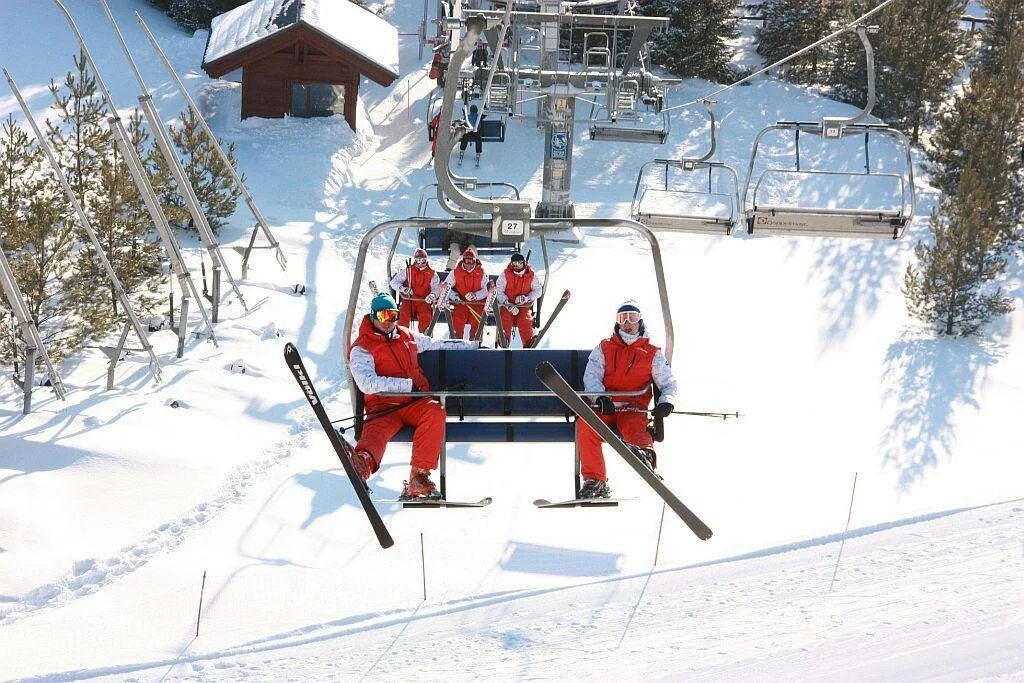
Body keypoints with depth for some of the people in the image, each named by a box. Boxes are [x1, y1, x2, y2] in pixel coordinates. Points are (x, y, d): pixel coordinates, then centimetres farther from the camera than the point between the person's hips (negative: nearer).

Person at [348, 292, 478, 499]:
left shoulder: (407, 336, 20)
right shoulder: (361, 348, 1)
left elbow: (436, 345, 34)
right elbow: (367, 384, -15)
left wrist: (472, 345, 36)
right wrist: (408, 385, -17)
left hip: (415, 403, 4)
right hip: (384, 407, -4)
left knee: (436, 411, -30)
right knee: (377, 430, -36)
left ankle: (419, 475, -39)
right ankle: (363, 462, -75)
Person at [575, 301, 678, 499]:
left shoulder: (653, 353, 17)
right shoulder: (604, 348, 19)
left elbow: (668, 383, 15)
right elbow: (591, 376, 6)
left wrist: (666, 402, -9)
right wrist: (600, 397, -16)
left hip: (634, 409, -1)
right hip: (605, 408, 1)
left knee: (634, 428, -36)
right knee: (584, 425, -30)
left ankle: (645, 452, -72)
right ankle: (594, 480, -29)